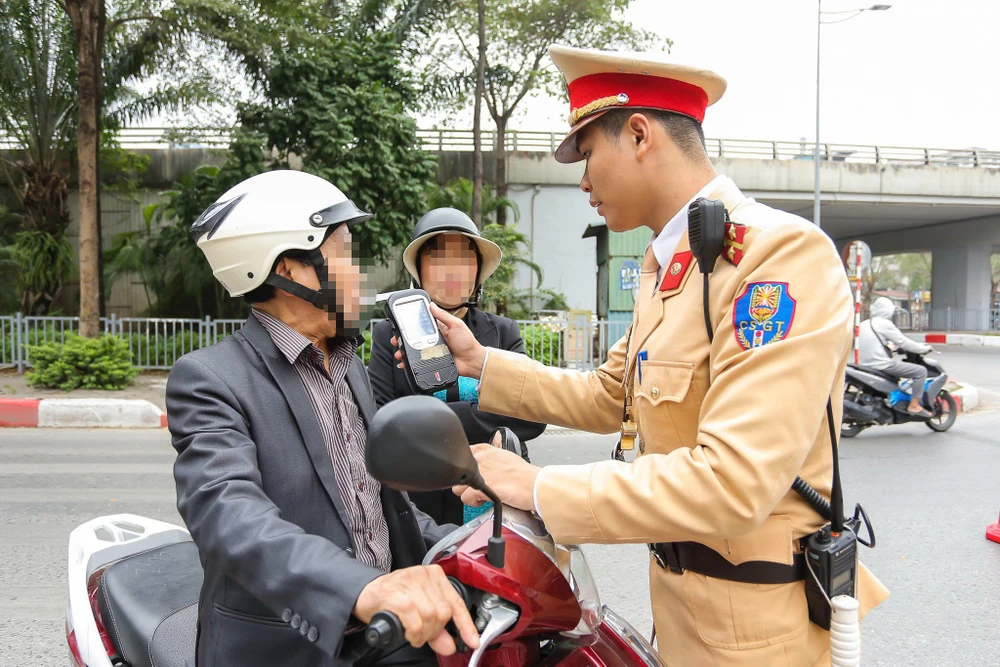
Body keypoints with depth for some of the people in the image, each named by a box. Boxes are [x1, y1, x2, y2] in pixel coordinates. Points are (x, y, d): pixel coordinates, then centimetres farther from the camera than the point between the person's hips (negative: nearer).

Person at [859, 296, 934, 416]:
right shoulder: (884, 324, -10)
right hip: (881, 365, -9)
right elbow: (903, 342, -9)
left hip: (865, 364, 9)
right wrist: (925, 349, 5)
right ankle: (914, 405, -5)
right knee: (921, 371, -3)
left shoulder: (864, 324, 14)